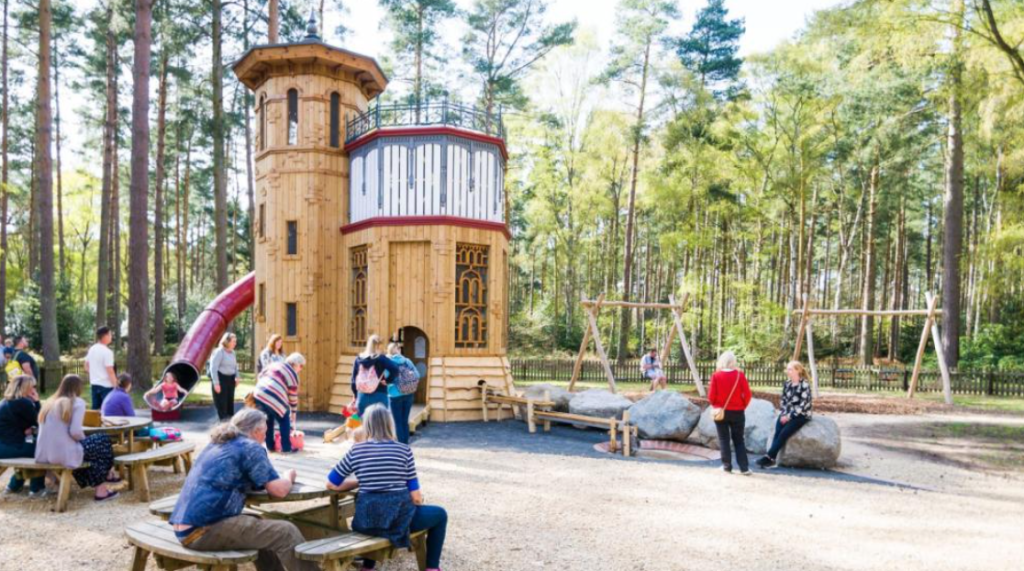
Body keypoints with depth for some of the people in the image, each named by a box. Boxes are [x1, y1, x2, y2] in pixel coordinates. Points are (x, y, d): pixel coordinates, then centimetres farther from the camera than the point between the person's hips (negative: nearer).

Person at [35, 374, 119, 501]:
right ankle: (101, 489, 25)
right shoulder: (77, 402, -7)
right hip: (64, 455, -7)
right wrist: (84, 439, 4)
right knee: (103, 441, 16)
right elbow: (75, 432, -18)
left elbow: (52, 431, 10)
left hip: (43, 455, 7)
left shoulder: (50, 402, 12)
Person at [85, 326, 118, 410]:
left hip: (94, 384, 8)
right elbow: (110, 371, -19)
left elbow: (87, 368, 16)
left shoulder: (91, 349, 8)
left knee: (95, 409, 12)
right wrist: (116, 386, -14)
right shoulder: (107, 352, -17)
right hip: (106, 385, -8)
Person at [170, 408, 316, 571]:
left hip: (186, 528, 10)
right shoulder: (250, 447, -6)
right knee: (285, 532, -9)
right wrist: (288, 477, 12)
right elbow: (279, 490, -10)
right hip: (204, 531, -10)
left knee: (262, 527, 26)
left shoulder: (217, 444, 18)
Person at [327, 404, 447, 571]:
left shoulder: (356, 450, 2)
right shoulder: (404, 450, -3)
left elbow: (332, 484, 10)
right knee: (440, 514, 25)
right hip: (399, 518, -3)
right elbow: (415, 496, -4)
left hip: (367, 520, 3)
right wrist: (418, 499, 18)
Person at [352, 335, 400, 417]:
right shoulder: (381, 358, -7)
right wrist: (387, 380, -7)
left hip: (362, 396, 4)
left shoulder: (359, 359, 6)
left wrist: (356, 396, 18)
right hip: (379, 396, -4)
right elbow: (395, 369, -22)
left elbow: (354, 380, 10)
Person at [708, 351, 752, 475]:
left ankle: (727, 466, 11)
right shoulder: (740, 374, -6)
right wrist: (742, 406, 11)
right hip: (737, 412, 1)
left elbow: (711, 396, -8)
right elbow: (747, 394, -6)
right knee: (739, 440, 10)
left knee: (724, 439, 10)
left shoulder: (716, 375, -9)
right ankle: (744, 468, 7)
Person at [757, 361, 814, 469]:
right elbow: (783, 401, 13)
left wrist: (790, 416, -17)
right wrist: (784, 414, -5)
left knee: (784, 433, -23)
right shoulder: (787, 385, 11)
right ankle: (772, 459, -26)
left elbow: (803, 405, -14)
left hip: (800, 415, -5)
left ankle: (769, 457, -24)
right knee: (777, 432, -19)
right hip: (787, 414, 5)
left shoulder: (804, 385, -9)